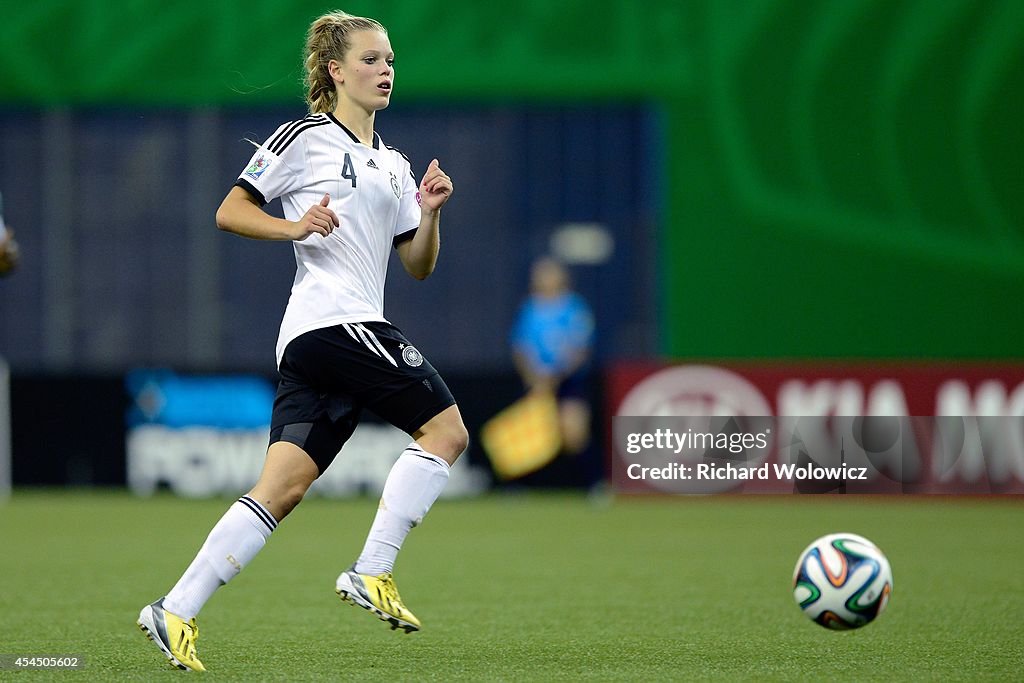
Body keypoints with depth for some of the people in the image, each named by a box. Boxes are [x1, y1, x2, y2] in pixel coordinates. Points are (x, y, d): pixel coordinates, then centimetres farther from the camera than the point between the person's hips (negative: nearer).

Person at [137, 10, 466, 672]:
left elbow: (419, 265, 22)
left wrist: (429, 212, 4)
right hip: (334, 317, -8)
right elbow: (230, 212, -2)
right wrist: (294, 226, -17)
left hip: (310, 343, 8)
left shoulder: (394, 165, 23)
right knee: (447, 427, -9)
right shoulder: (305, 137, 0)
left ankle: (176, 612, -4)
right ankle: (372, 572, -9)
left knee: (282, 489, -1)